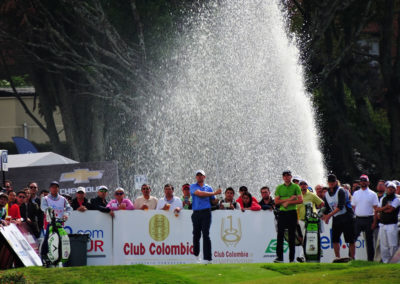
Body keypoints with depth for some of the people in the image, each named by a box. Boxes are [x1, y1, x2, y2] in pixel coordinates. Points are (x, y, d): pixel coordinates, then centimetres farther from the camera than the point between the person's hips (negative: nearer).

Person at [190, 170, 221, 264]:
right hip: (196, 213, 1)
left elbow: (213, 201, 16)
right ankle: (196, 255, 25)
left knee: (206, 234, -10)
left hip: (206, 213, -1)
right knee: (196, 235, 5)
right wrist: (214, 193, -11)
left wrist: (219, 200, -7)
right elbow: (199, 193, -11)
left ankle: (207, 258, -14)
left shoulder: (209, 188, 14)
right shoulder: (193, 187, 7)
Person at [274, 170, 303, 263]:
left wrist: (288, 202, -13)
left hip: (292, 212, -2)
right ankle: (279, 257, -3)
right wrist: (289, 199, -9)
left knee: (292, 236, 1)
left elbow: (300, 200, -5)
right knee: (280, 234, -4)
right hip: (282, 213, 2)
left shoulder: (296, 187, 4)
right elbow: (276, 201, 0)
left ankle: (292, 258, 4)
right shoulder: (279, 188, 10)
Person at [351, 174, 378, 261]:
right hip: (358, 219, 2)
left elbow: (376, 209, -1)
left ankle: (370, 259, 9)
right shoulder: (356, 194, 11)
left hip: (369, 219, -2)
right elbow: (353, 207, 13)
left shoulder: (372, 194, 2)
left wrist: (374, 222, -9)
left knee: (369, 240, 3)